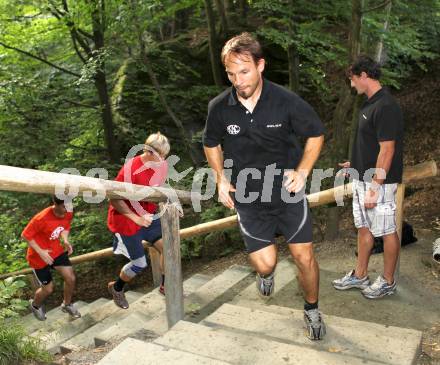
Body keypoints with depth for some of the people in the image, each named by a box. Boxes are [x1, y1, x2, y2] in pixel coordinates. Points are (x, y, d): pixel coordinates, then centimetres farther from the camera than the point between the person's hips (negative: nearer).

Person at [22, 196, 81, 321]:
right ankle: (35, 305, 41)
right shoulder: (42, 218, -34)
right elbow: (25, 235, -23)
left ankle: (67, 304, 29)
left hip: (56, 250, 5)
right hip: (39, 256, -5)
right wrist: (40, 252, -26)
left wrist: (66, 240, -13)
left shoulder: (68, 213, -15)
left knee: (71, 278, -1)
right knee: (48, 288, 6)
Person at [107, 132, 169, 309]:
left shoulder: (161, 165, -7)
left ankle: (165, 286, 18)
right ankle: (116, 287, 29)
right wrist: (136, 218, -29)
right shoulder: (130, 169, -28)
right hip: (126, 221, -6)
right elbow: (114, 200, -24)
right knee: (139, 264, 0)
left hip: (147, 216, 6)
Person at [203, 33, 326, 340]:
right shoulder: (219, 108, -10)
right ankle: (267, 273, 38)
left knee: (305, 258, 4)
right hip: (247, 198, 1)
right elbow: (211, 144, 10)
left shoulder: (287, 101, -16)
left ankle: (312, 310, 33)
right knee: (265, 264, -3)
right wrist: (221, 178, -3)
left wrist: (302, 171, -12)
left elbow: (316, 135, 0)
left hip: (288, 192, -1)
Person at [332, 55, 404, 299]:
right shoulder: (370, 104, 10)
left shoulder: (386, 107, -19)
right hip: (362, 179, 10)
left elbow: (387, 150, -22)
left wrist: (374, 188, -23)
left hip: (379, 182, -10)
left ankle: (388, 281, 19)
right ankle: (360, 276, 29)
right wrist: (355, 164, 21)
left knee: (386, 231, 5)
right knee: (364, 228, 16)